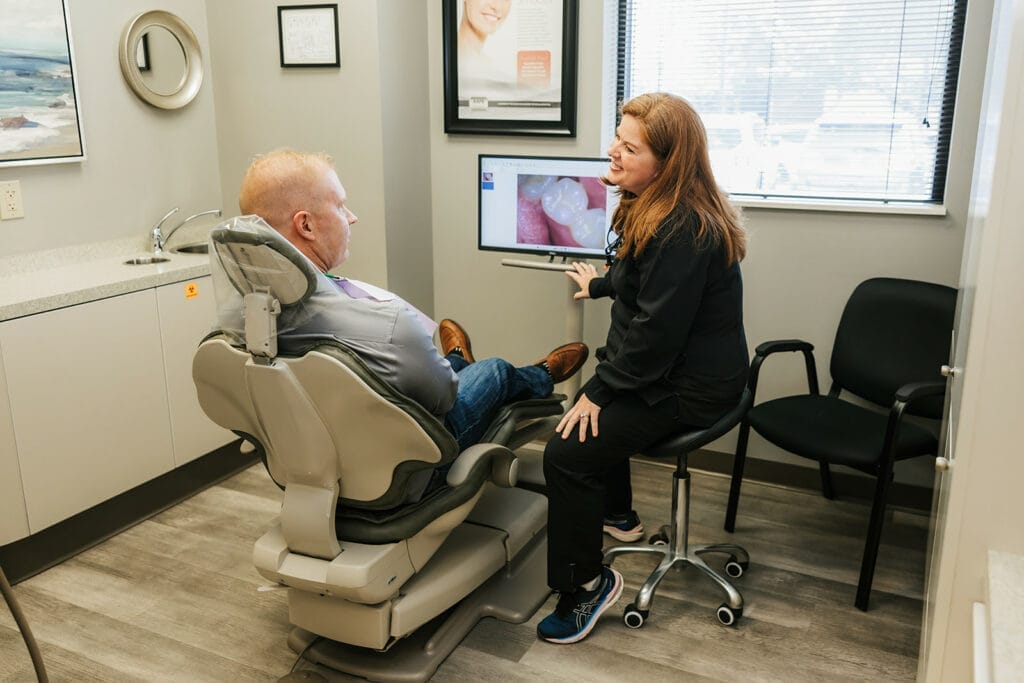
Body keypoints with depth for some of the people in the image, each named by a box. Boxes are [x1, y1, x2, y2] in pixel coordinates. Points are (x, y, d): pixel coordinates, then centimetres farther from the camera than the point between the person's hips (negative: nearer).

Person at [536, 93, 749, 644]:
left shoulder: (684, 231, -27)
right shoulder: (656, 209, 7)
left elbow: (655, 331, -28)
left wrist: (599, 389, -20)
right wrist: (600, 283, 45)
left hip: (691, 387, -11)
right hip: (673, 366, 11)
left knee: (568, 452, -17)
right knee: (599, 413, 30)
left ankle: (585, 583, 0)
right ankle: (617, 515, 48)